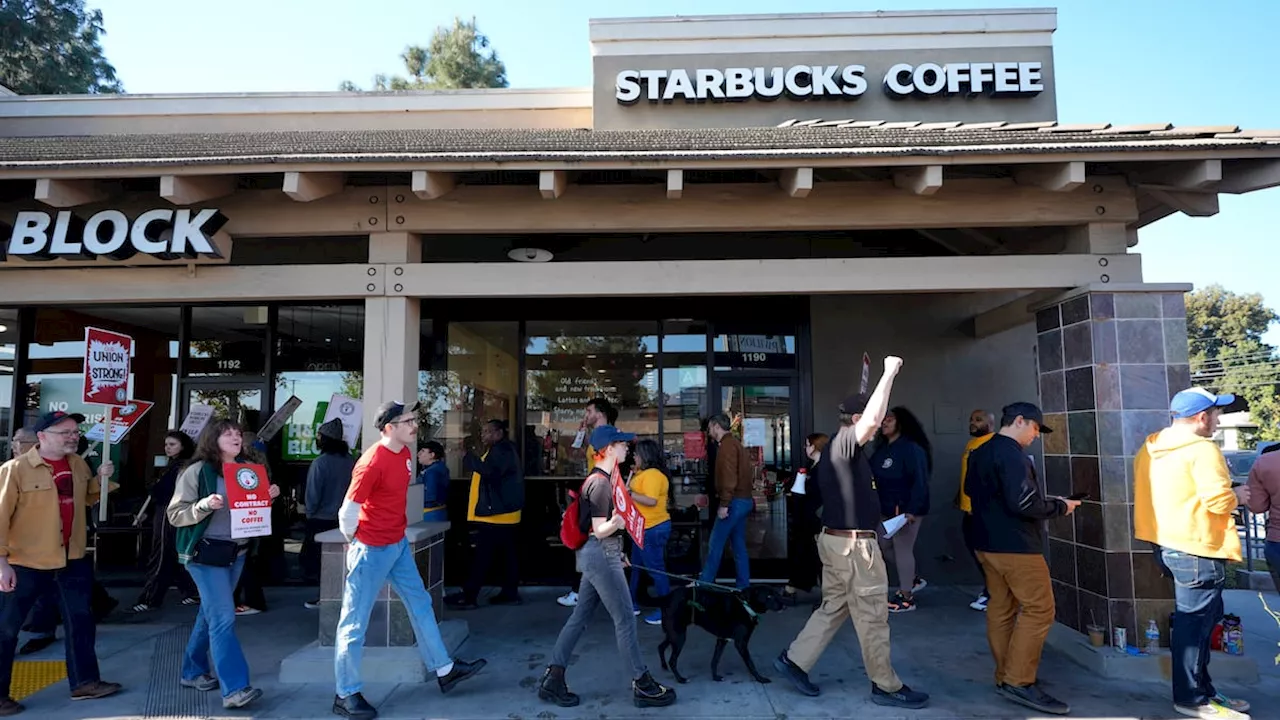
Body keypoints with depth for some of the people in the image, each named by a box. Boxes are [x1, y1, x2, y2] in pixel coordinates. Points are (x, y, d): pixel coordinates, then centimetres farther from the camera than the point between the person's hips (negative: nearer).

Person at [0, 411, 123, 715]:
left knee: (80, 622, 13)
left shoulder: (79, 464, 4)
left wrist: (101, 478, 0)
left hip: (72, 560, 6)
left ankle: (84, 682, 25)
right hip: (25, 563, -6)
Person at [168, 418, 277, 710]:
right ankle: (234, 689, -11)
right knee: (223, 618, -11)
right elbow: (175, 514, -9)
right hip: (206, 554, -6)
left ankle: (193, 672, 33)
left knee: (211, 613, 17)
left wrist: (268, 497, -2)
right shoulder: (197, 471, -9)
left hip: (237, 552, 7)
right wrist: (204, 505, -25)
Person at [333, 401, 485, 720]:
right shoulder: (372, 462, -24)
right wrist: (355, 542, -4)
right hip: (373, 549, -9)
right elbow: (348, 510, -19)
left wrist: (396, 531, 17)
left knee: (420, 604, 16)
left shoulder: (405, 453, 3)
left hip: (399, 544, 9)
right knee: (355, 622, 4)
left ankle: (444, 669, 29)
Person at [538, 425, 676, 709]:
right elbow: (599, 530, -22)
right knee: (625, 620, -1)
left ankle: (553, 679, 18)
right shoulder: (601, 483, -19)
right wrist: (615, 523, -40)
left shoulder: (604, 478, 12)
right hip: (602, 555, -10)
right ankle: (642, 685, 10)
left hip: (599, 555, 10)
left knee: (580, 617, 12)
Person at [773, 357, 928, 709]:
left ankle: (794, 659, 19)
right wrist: (889, 373, -27)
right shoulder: (844, 444, -18)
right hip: (854, 544, -10)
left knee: (833, 607, 16)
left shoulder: (834, 449, 13)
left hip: (838, 539, 10)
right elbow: (871, 419, -37)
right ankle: (886, 687, 15)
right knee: (872, 617, 3)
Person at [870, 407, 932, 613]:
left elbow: (920, 482, -21)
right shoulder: (881, 449, 9)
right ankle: (913, 580, 35)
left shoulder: (911, 448, -16)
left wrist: (912, 510, -26)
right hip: (888, 509, 9)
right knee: (885, 545, 15)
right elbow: (872, 474, 11)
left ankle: (906, 598, 13)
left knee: (903, 549, -1)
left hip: (907, 509, -9)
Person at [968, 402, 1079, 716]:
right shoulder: (1012, 454, -16)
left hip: (987, 542, 9)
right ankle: (1019, 682, -4)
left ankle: (1004, 678, 17)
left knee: (1001, 609, 12)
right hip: (1015, 545, -9)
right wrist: (1059, 507, -8)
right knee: (1039, 610, -4)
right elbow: (1023, 503, -23)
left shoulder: (979, 453, 13)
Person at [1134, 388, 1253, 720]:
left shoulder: (1150, 448, 12)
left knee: (1189, 620, 18)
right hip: (1196, 547, -9)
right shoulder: (1202, 448, -16)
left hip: (1167, 542, 9)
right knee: (1195, 624, 0)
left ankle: (1201, 689, 27)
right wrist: (1237, 496, -1)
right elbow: (1218, 500, -22)